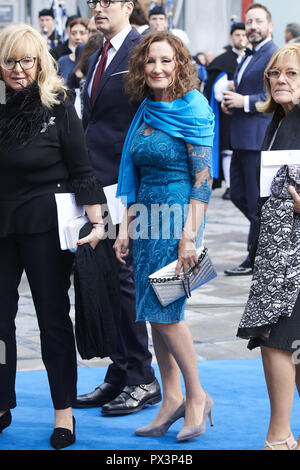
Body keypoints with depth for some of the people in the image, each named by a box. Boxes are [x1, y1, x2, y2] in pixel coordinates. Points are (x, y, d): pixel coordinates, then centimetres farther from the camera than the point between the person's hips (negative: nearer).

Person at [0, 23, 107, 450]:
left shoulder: (57, 108, -6)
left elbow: (81, 171, -4)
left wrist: (97, 223, -13)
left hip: (44, 226, -3)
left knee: (54, 315, 2)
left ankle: (64, 413, 9)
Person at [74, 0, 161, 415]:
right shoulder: (97, 59, 18)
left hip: (128, 185, -8)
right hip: (98, 185, 8)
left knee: (123, 276, -6)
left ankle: (142, 380, 5)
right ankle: (119, 377, 17)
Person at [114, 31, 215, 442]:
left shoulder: (192, 110, -10)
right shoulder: (146, 112, 12)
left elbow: (203, 178, -13)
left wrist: (190, 235, -19)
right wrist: (127, 227, 11)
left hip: (179, 213, -7)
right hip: (148, 216, 7)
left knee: (163, 308, -9)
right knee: (154, 309, 6)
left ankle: (196, 396, 5)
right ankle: (172, 399, 13)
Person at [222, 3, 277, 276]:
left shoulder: (275, 56, -11)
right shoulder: (249, 57, 20)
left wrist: (244, 101, -20)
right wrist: (230, 103, 9)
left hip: (259, 139, -10)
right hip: (241, 139, 10)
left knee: (257, 201, -2)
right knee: (238, 195, 13)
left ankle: (255, 260, 6)